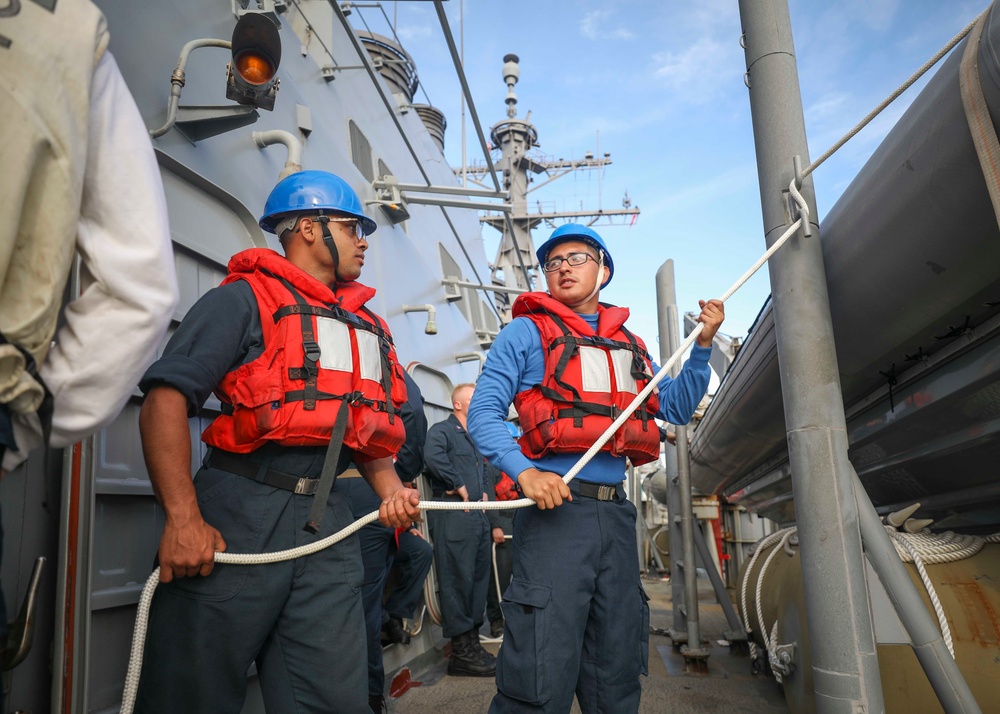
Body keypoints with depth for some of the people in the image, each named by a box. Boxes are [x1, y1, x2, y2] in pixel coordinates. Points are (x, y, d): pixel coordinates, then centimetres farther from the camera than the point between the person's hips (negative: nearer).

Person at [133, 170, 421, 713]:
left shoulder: (368, 326, 20)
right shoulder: (244, 299, -1)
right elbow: (166, 398, -11)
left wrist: (390, 487, 5)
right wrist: (183, 519, -19)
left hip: (326, 523, 6)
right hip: (238, 515, -5)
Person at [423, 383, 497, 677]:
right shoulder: (442, 430, -5)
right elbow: (433, 457, -27)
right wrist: (458, 485, -18)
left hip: (477, 514, 10)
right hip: (453, 514, -10)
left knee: (479, 577, 12)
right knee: (457, 580, -7)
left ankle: (472, 640, 23)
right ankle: (461, 652, -1)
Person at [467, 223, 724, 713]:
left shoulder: (629, 344, 20)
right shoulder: (526, 332, 4)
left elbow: (676, 407, 22)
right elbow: (482, 413, -4)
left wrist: (703, 345, 11)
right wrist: (524, 473, -20)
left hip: (616, 513, 6)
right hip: (556, 508, -5)